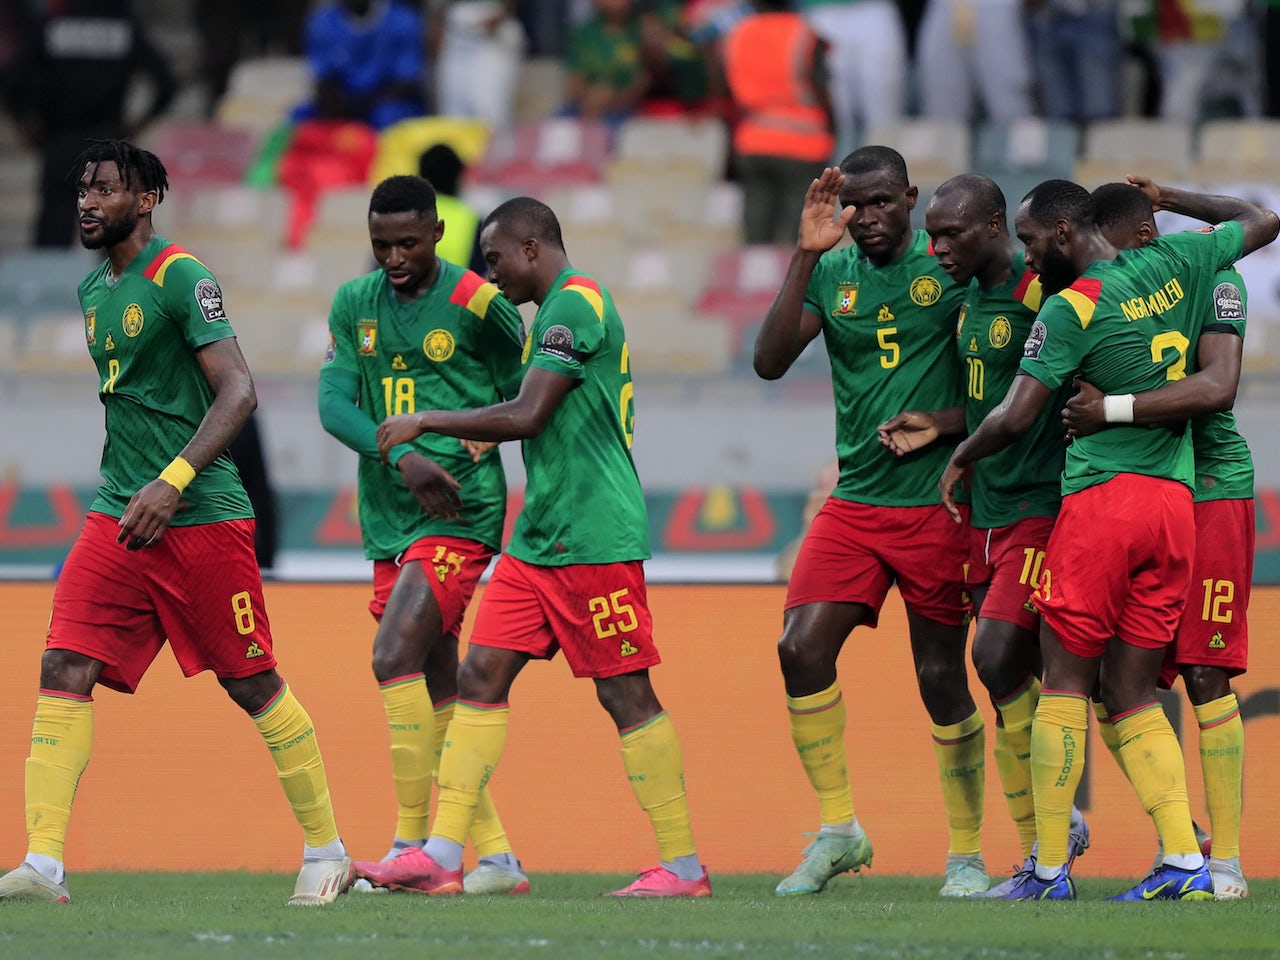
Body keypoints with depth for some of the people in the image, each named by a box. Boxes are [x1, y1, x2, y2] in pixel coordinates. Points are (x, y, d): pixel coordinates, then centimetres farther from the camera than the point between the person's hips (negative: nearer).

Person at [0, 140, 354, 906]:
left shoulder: (181, 278, -10)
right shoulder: (94, 289, 14)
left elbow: (239, 392, -17)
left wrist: (173, 482, -24)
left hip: (203, 518, -7)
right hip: (119, 517, 7)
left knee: (252, 683, 1)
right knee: (64, 669, -8)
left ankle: (327, 853, 15)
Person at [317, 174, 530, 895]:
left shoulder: (478, 305, -6)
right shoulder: (354, 304, 8)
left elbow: (521, 401, 5)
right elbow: (334, 404, -2)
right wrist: (401, 458, -17)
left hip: (463, 515, -6)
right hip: (389, 522, 6)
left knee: (396, 655, -21)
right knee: (440, 692, 7)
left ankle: (413, 843, -16)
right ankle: (496, 857, 13)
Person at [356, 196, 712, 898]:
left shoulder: (575, 304, -13)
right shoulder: (559, 309, 18)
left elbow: (525, 417, -20)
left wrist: (425, 421, -11)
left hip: (592, 540, -10)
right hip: (538, 539, 10)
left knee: (625, 693, -5)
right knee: (481, 675, 3)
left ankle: (683, 866, 2)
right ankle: (439, 858, 0)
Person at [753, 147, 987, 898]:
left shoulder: (951, 263, -3)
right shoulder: (831, 272, 5)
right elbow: (770, 362, -7)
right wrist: (807, 255, -13)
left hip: (937, 506, -3)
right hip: (855, 500, 3)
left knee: (943, 679, 1)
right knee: (801, 648, -12)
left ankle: (967, 855, 15)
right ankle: (838, 829, 1)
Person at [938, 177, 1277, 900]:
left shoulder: (1072, 308, -8)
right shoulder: (1175, 264, 8)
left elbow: (1013, 420, -11)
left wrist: (960, 460, 8)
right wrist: (1166, 201, 32)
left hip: (1100, 498, -6)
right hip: (1175, 502, 6)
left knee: (1066, 684, 0)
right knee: (1132, 694, 9)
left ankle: (1050, 868, -2)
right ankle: (1186, 861, -3)